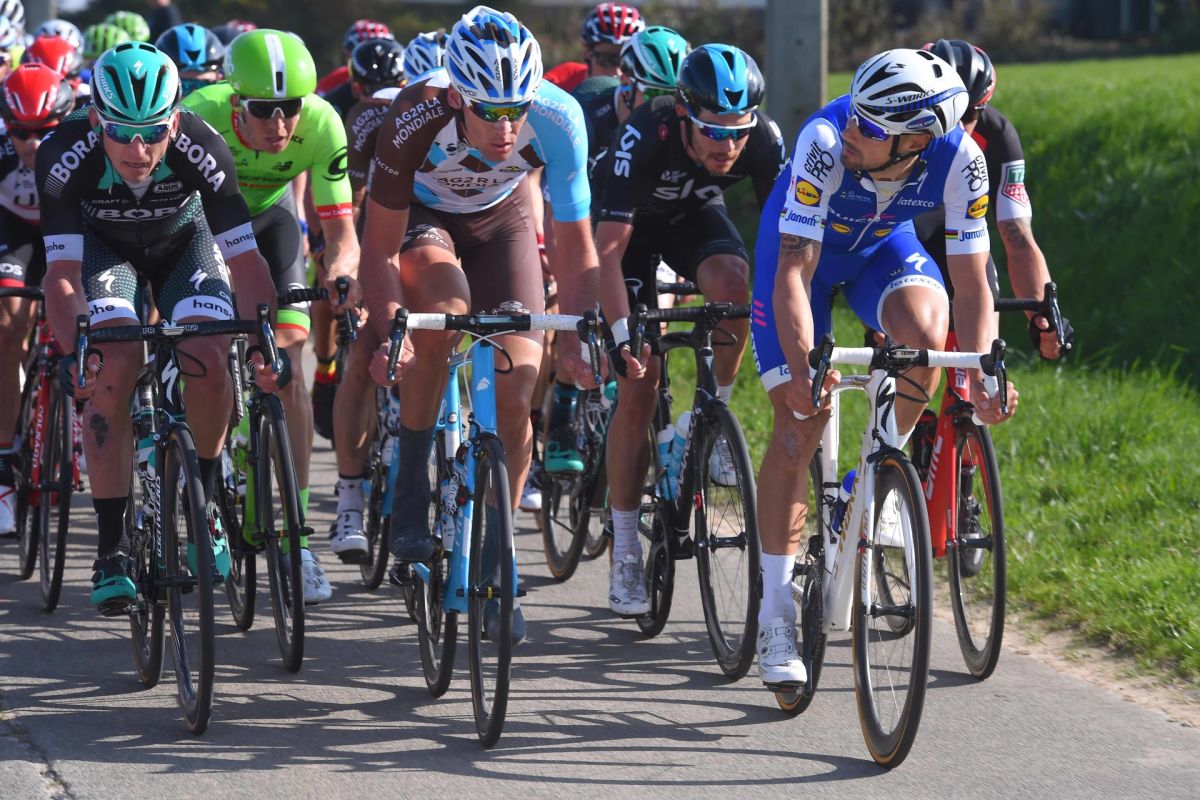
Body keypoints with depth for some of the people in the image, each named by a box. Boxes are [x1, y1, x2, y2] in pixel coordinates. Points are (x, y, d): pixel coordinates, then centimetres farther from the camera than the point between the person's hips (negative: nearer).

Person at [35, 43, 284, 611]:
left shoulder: (200, 150, -35)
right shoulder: (65, 156, -35)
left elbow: (243, 259, -31)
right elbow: (63, 274, -34)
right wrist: (75, 351, -50)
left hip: (181, 241, 1)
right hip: (102, 246, -1)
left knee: (210, 362, -23)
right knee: (114, 367, -24)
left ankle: (203, 511, 2)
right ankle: (111, 550, -16)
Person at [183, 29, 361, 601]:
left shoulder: (321, 124, -32)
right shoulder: (202, 118, -38)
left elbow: (341, 231, -28)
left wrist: (340, 269, -50)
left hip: (269, 214, 1)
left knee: (286, 368, -12)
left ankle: (296, 538, -10)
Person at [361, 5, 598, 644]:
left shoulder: (558, 119, -34)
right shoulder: (416, 119, -38)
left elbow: (576, 246, -23)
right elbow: (379, 248, -29)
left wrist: (580, 338, -35)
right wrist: (389, 337, -41)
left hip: (500, 218, 2)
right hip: (418, 216, -2)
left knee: (514, 398, -8)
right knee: (446, 311, -35)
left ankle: (494, 566, 10)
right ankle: (410, 482, -15)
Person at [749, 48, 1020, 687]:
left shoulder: (959, 160, -31)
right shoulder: (826, 140, -39)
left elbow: (971, 283, -24)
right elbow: (794, 271, -39)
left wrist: (982, 372, -39)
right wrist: (804, 364, -52)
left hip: (883, 246, 2)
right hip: (803, 245, -2)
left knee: (924, 336, -30)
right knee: (800, 419, -11)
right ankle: (774, 617, -4)